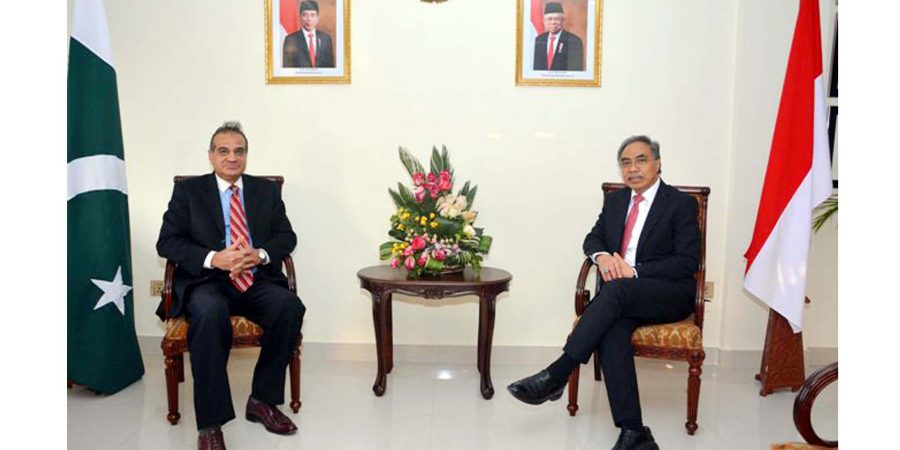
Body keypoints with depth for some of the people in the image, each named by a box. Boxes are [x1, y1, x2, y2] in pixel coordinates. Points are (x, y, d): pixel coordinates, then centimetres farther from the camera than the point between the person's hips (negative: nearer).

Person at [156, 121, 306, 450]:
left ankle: (262, 400, -9)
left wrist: (260, 254, -12)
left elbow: (287, 236, 10)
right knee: (210, 312, -36)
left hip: (257, 280, 2)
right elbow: (166, 242, 1)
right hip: (206, 281, -2)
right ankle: (210, 423, -27)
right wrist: (213, 259, -16)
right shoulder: (188, 191, 9)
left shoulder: (267, 190, 16)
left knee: (291, 307, -28)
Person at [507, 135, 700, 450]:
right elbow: (593, 237, 17)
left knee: (617, 289, -36)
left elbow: (687, 262, -7)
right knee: (611, 329, -31)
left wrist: (635, 271, -18)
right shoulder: (615, 200, 19)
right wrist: (602, 255, -8)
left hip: (670, 294, -4)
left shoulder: (682, 204, 1)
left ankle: (557, 375, -33)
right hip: (621, 295, 4)